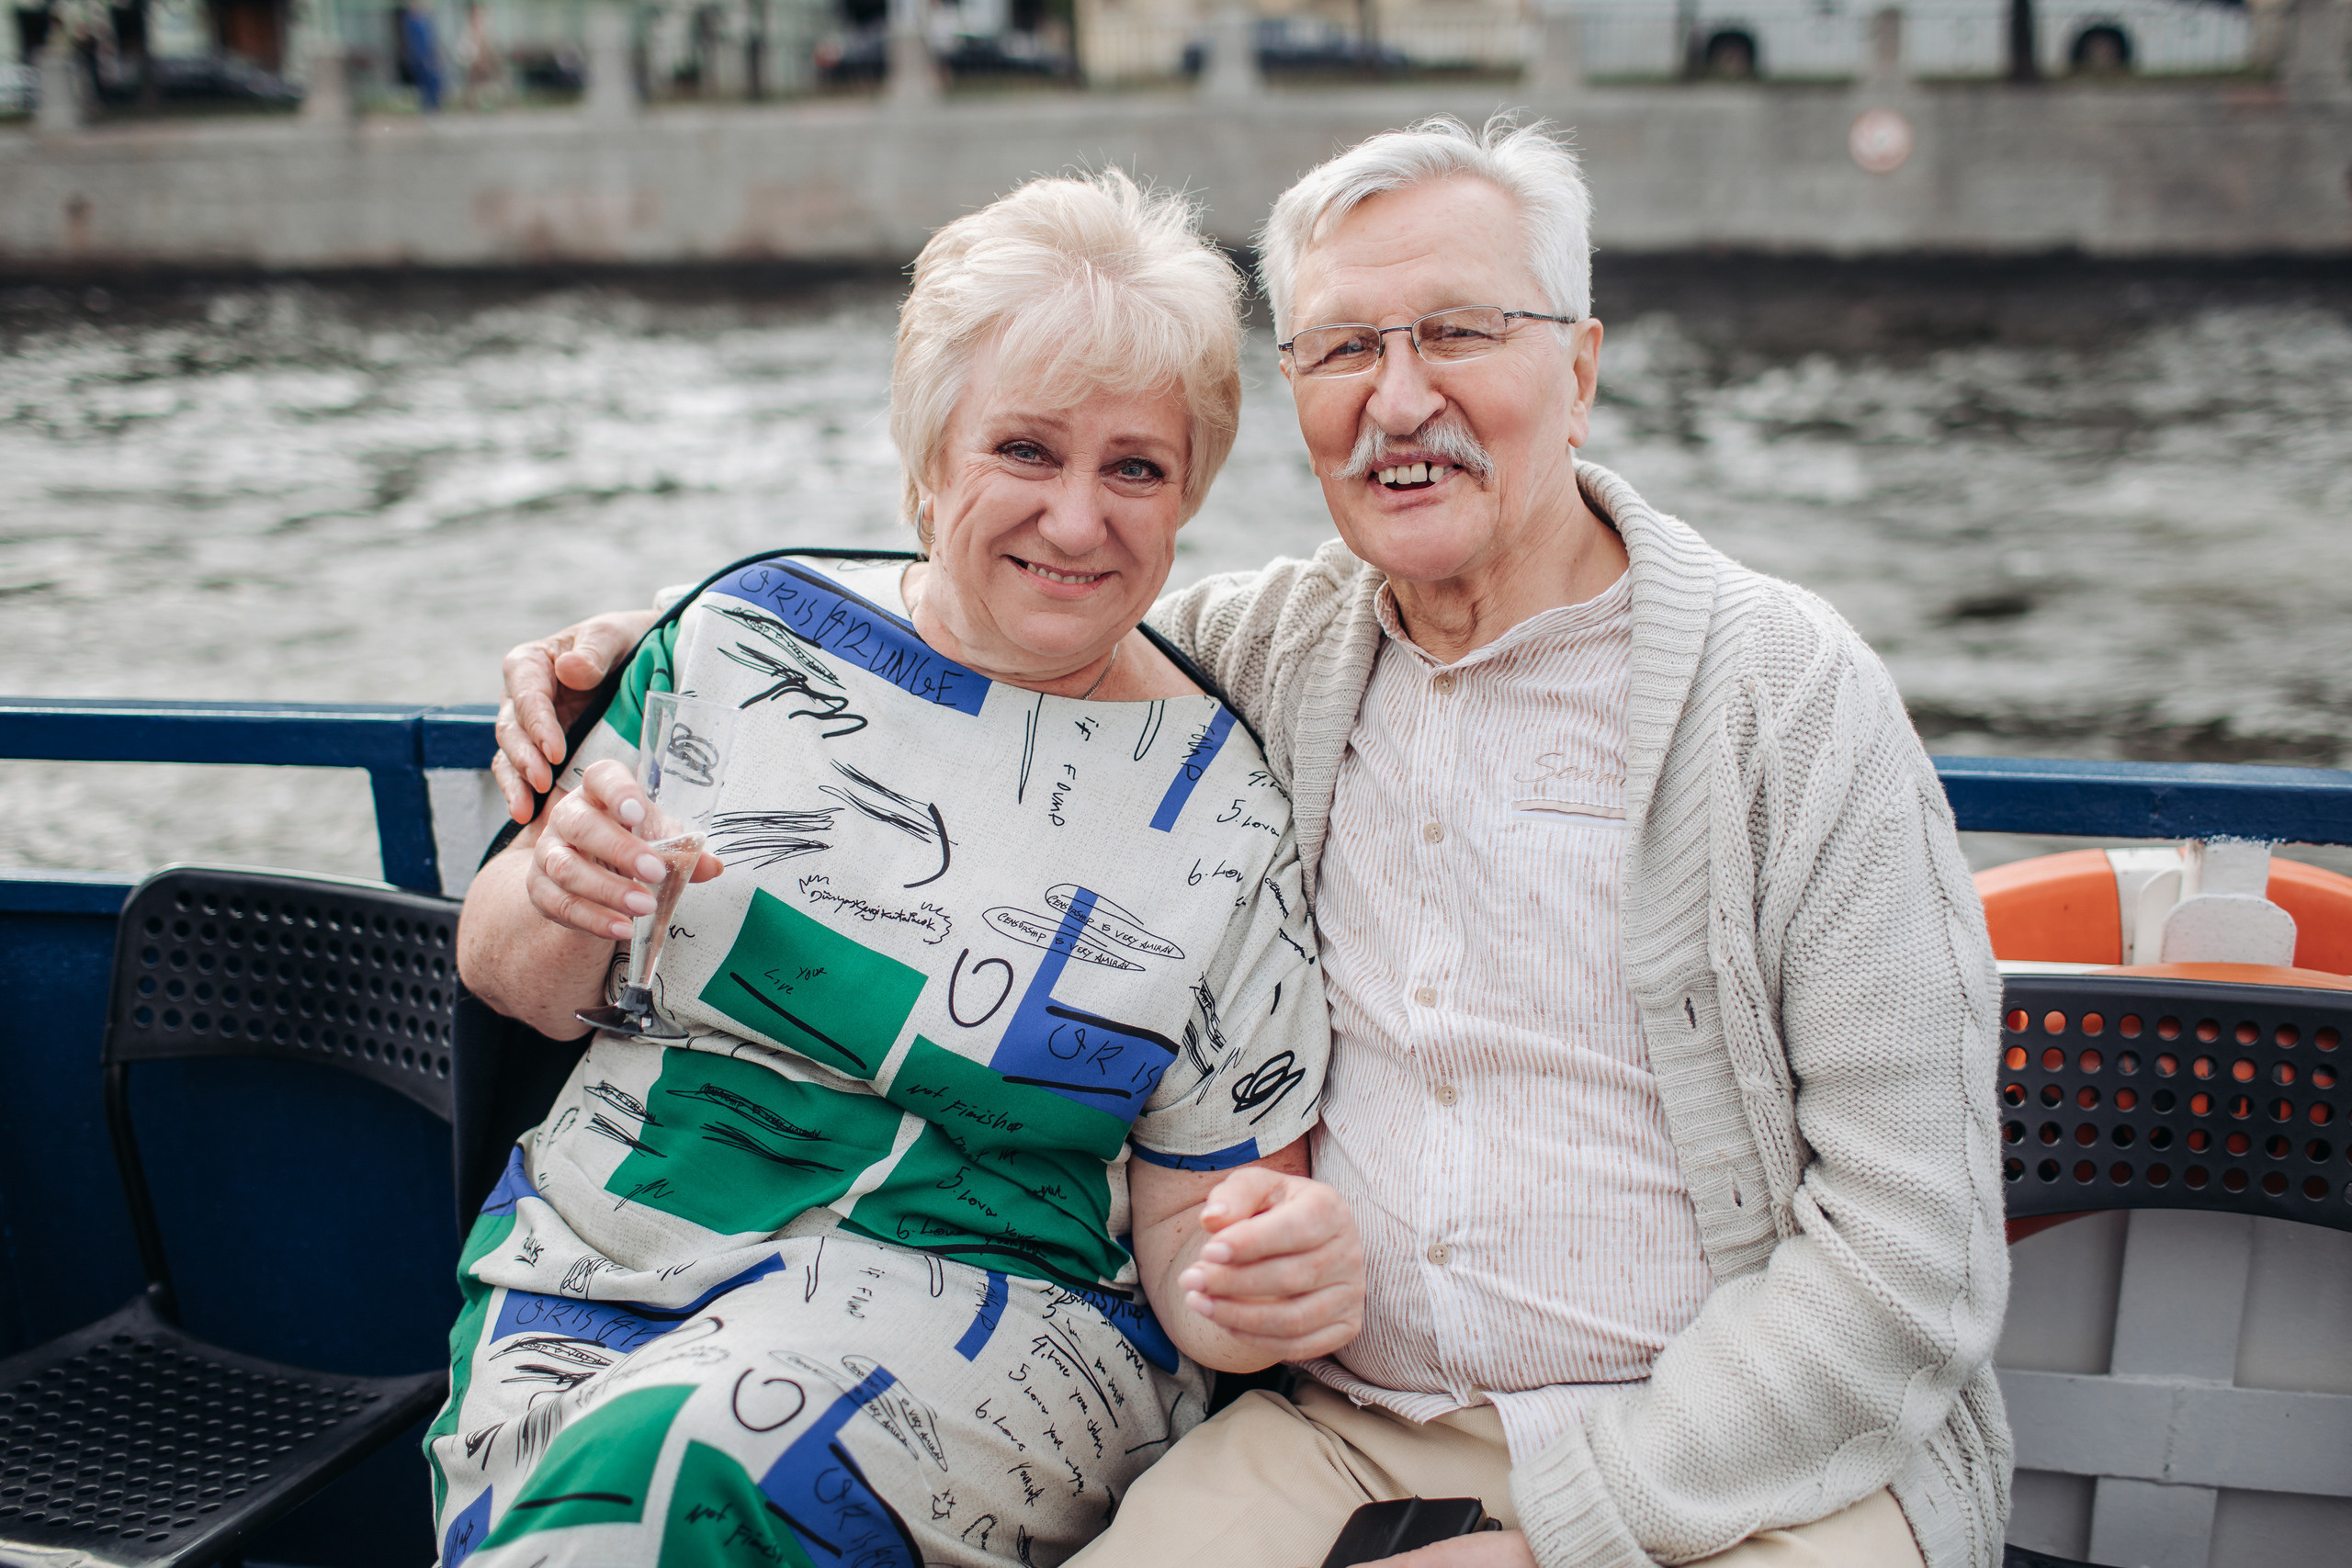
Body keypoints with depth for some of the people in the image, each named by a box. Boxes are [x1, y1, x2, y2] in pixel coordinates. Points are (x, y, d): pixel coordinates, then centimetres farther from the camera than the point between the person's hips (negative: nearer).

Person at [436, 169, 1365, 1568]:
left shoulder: (1219, 814, -2)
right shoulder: (754, 629, 3)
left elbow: (1190, 1216, 4)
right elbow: (512, 978, 10)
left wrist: (1268, 1281, -19)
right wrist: (566, 899, -13)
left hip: (980, 1311, -1)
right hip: (590, 1253, 2)